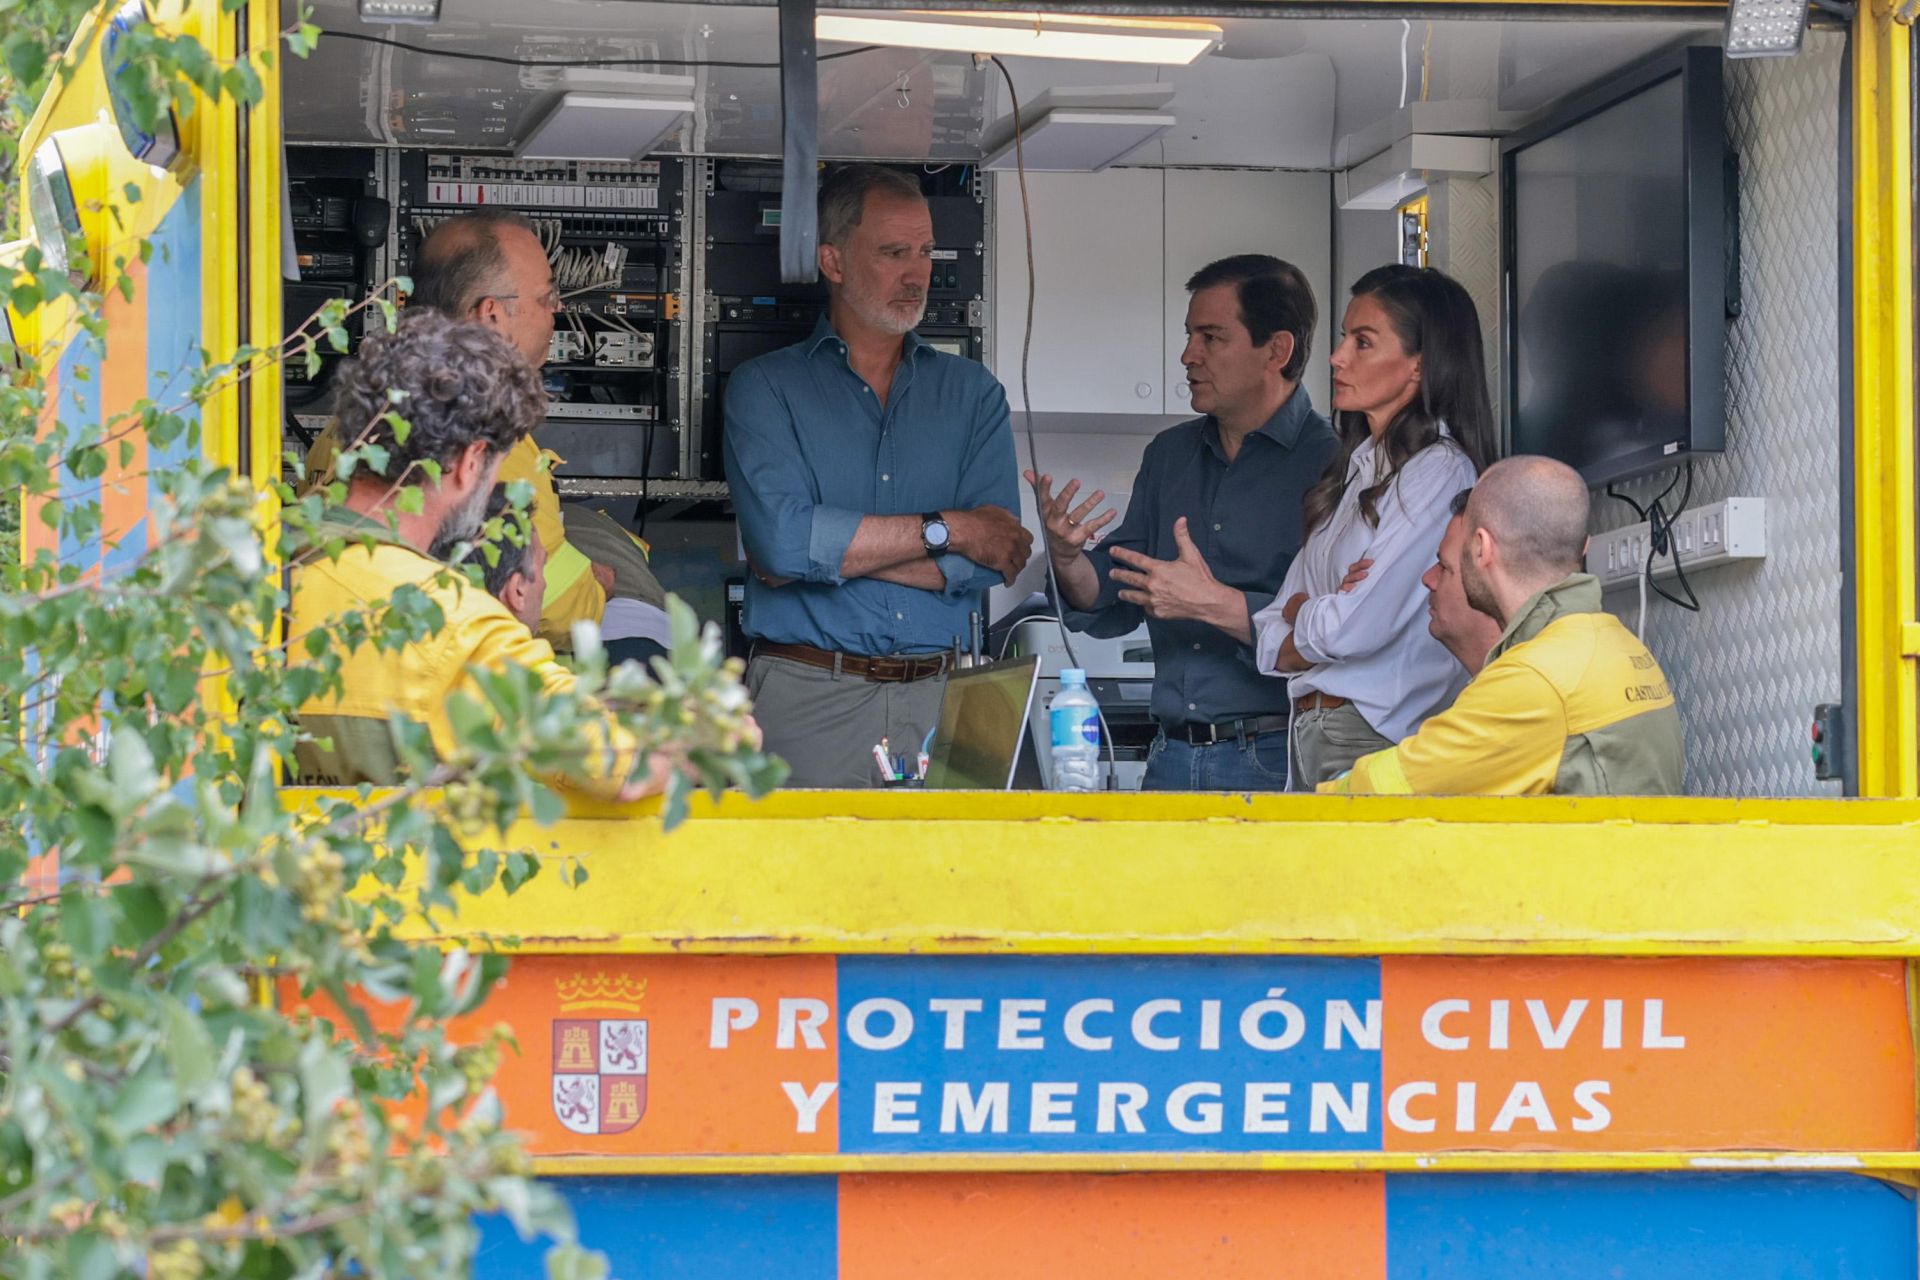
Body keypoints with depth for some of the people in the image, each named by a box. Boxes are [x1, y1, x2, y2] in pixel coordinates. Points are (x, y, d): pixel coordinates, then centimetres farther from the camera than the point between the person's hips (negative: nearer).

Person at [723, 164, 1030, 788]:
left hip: (938, 697, 2)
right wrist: (946, 530, -4)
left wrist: (837, 550, -7)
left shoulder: (972, 392, 14)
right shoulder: (765, 387, 6)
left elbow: (990, 561, 0)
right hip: (808, 702, -2)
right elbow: (781, 539, -11)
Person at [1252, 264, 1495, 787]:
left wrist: (1299, 613, 6)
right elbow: (1271, 643, 15)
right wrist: (1318, 615, -7)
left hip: (1378, 738, -7)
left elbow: (1357, 628, -14)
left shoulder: (1440, 471, -7)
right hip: (1308, 736, 7)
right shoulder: (1354, 469, 19)